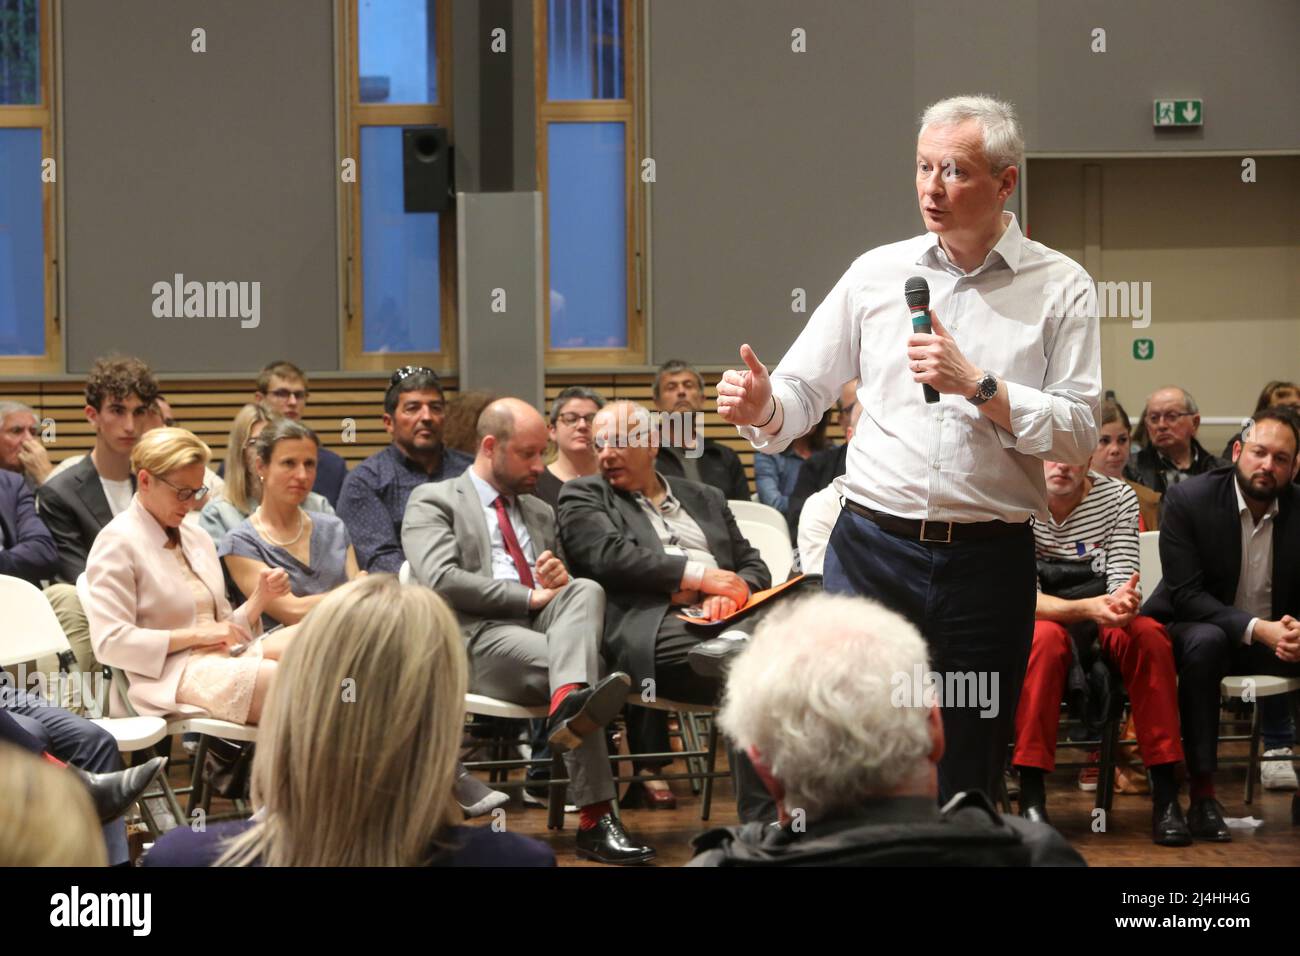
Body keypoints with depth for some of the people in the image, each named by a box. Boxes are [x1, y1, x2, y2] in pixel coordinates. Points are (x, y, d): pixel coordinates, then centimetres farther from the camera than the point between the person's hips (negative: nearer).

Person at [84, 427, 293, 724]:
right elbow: (109, 642, -10)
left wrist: (261, 598, 4)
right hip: (172, 676, -7)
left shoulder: (198, 539, 24)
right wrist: (197, 636, -12)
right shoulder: (117, 542, 1)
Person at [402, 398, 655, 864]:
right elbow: (440, 579, -10)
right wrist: (531, 596, -12)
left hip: (543, 629, 6)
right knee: (567, 663, -34)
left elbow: (566, 594, 31)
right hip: (477, 639, -6)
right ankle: (595, 820, -42)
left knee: (586, 590, -29)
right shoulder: (434, 501, 8)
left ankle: (570, 703, -57)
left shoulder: (541, 512, 30)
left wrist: (561, 580, 3)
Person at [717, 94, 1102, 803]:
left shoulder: (1060, 287, 3)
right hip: (872, 549, 1)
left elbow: (1079, 433, -4)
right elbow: (804, 391, 9)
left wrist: (978, 386, -15)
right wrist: (763, 407, -13)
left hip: (990, 560, -1)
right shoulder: (877, 273, 8)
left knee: (967, 783, 6)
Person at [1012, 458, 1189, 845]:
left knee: (1149, 633, -29)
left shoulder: (1118, 497, -4)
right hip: (1042, 618, -3)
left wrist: (1123, 601, -34)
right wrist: (1087, 608, -37)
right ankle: (1031, 795, -35)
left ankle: (1165, 792, -26)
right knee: (1046, 637, -37)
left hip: (1101, 622, 3)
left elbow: (1122, 582, -9)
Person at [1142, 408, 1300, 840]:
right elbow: (1186, 595, -18)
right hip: (1198, 630, -3)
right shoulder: (1188, 500, -12)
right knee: (1204, 641, -37)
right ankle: (1202, 795, -34)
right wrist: (1256, 628, -31)